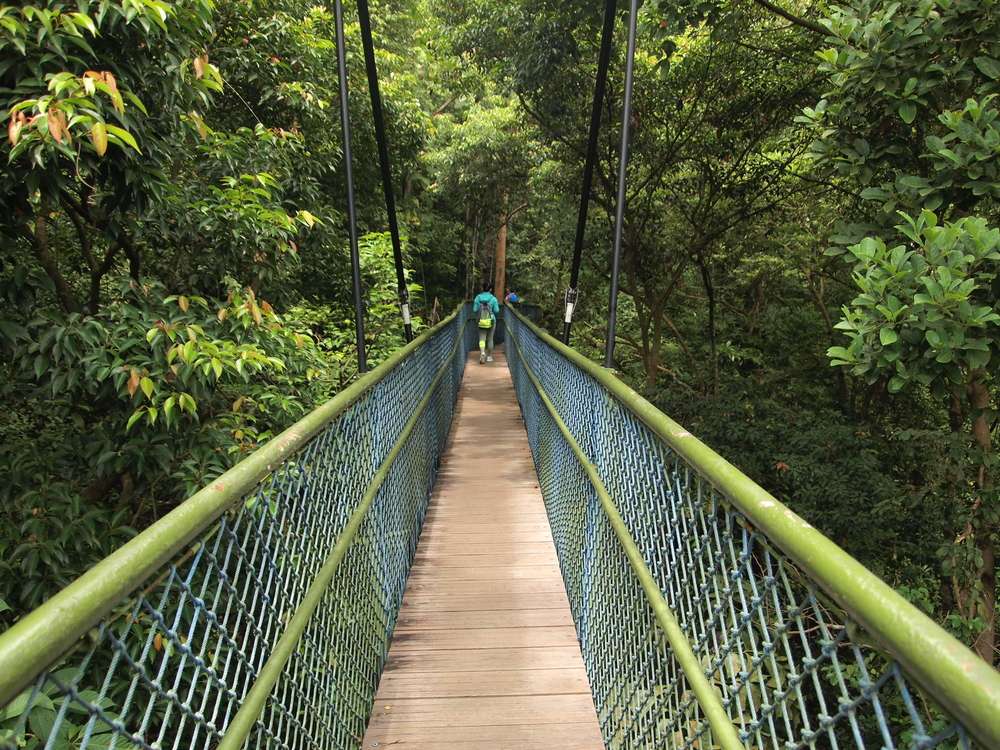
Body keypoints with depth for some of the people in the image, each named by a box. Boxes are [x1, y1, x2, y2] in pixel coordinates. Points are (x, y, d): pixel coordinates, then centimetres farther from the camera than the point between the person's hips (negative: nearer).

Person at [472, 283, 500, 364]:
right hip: (491, 321, -1)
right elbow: (497, 310, -7)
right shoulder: (493, 298, -8)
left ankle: (482, 353, -22)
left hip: (481, 322, 1)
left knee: (482, 339, 3)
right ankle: (489, 356, 20)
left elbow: (474, 310, -3)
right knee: (490, 339, 12)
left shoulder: (478, 297, -3)